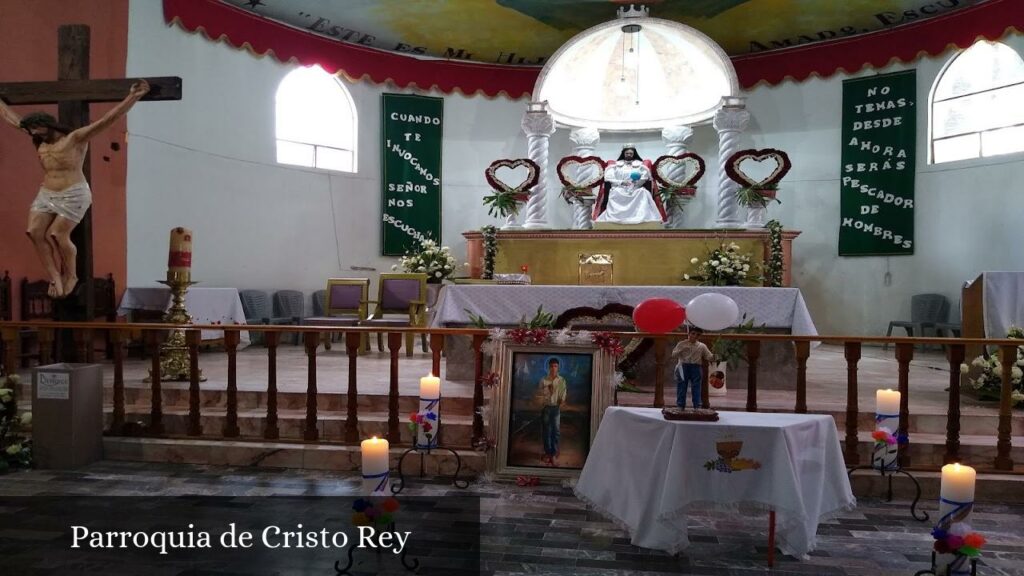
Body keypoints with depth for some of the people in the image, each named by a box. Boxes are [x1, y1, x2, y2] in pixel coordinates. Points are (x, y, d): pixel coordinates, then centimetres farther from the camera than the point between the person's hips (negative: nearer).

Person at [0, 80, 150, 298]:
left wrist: (132, 97, -27)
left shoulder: (75, 138, -7)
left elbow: (107, 120, -17)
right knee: (35, 231, -9)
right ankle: (55, 277, -4)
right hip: (46, 194, 7)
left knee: (57, 235, -11)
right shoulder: (39, 141, 15)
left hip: (73, 195, -7)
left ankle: (71, 276, 10)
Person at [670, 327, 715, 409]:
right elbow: (674, 355, -1)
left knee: (696, 389, -2)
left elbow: (709, 357, 1)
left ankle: (697, 407, 0)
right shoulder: (681, 344, 5)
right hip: (683, 368, 0)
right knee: (681, 388, 2)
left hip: (695, 368, 0)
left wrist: (713, 357, -22)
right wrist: (681, 350, -17)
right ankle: (680, 407, 8)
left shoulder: (701, 346, 6)